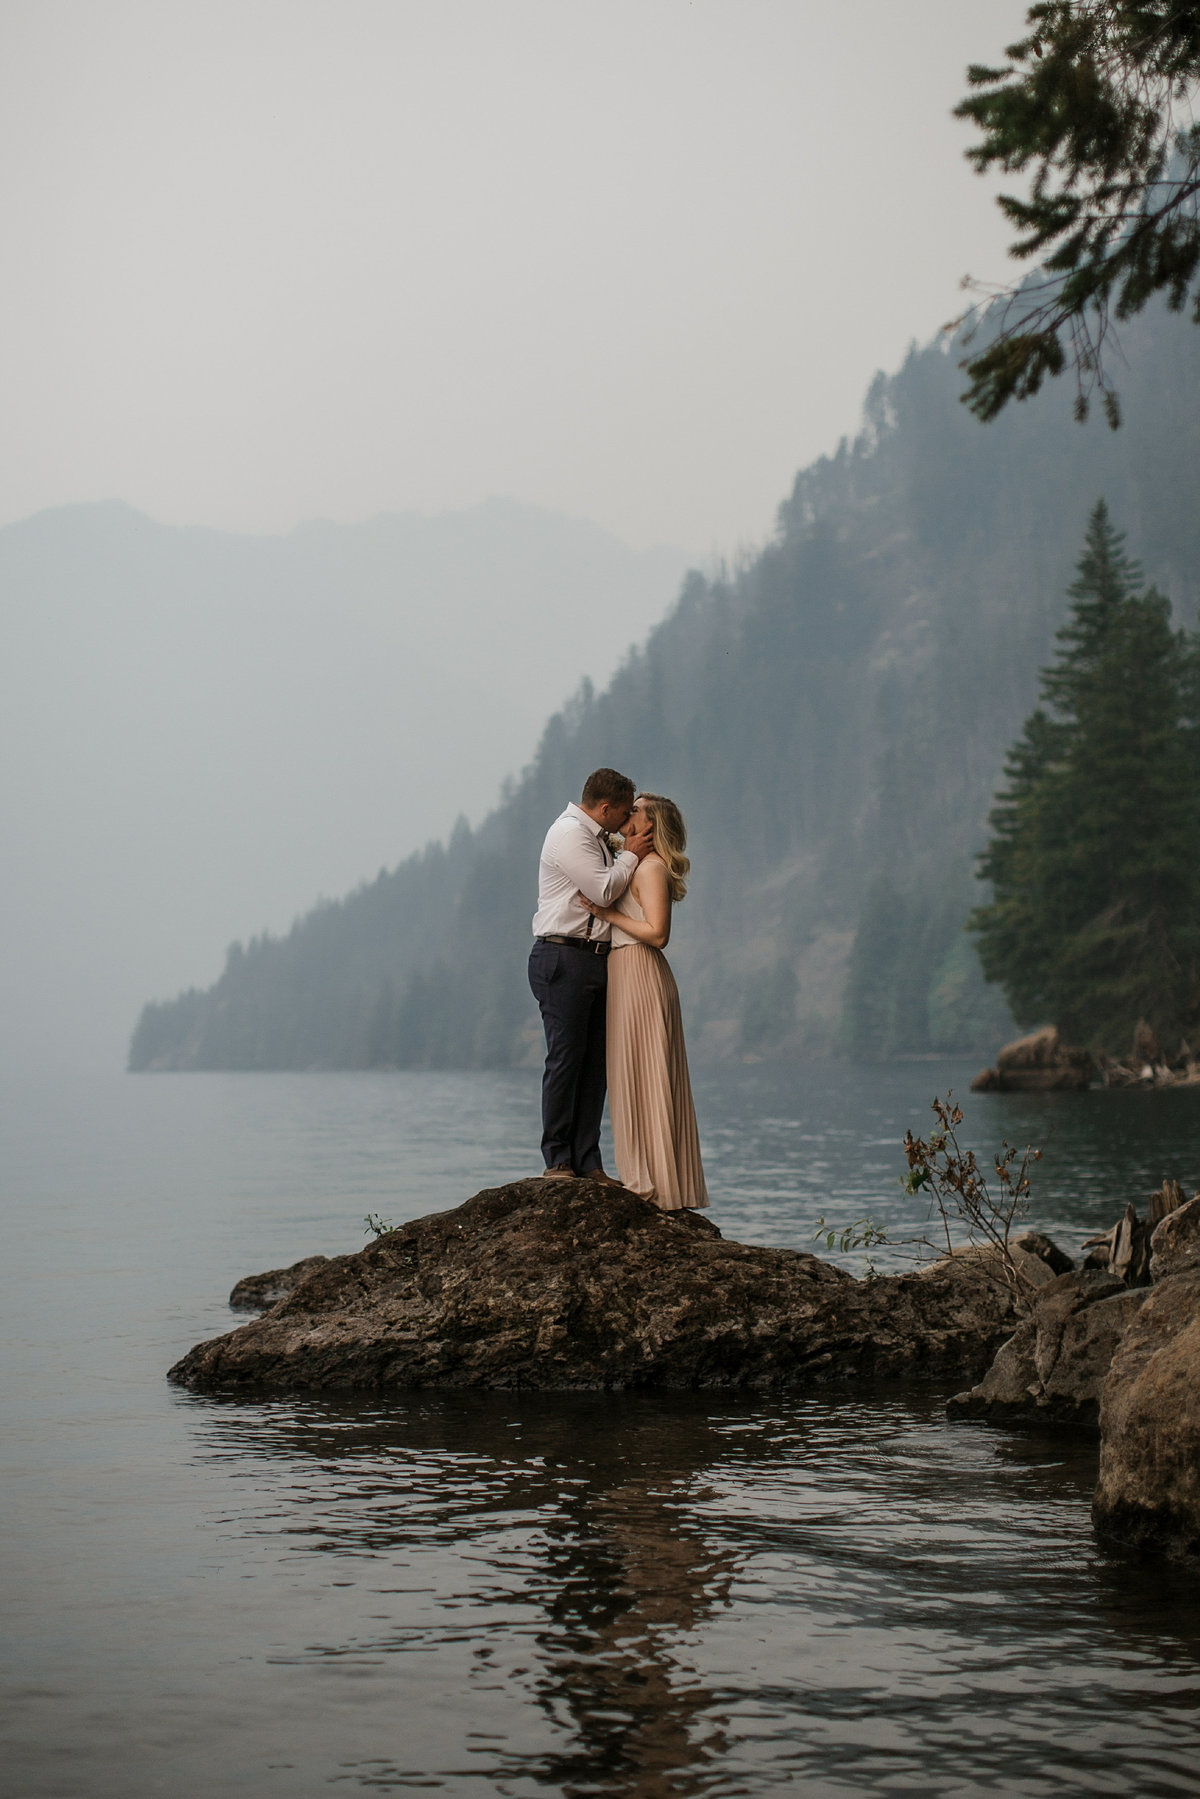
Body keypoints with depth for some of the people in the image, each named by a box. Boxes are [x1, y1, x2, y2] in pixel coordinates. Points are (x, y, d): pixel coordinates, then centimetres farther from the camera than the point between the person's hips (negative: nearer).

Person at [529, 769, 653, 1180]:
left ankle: (588, 1162, 7)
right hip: (563, 958, -9)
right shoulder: (569, 834, -10)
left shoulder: (596, 838, 21)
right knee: (565, 1059, -8)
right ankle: (557, 1161, -3)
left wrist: (628, 854, 10)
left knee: (595, 1063, 5)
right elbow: (604, 891, -15)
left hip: (596, 961, 9)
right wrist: (630, 855, -2)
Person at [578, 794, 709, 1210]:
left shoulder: (652, 867, -11)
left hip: (640, 974, -10)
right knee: (635, 1079, 11)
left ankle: (654, 1183, -3)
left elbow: (657, 933, -19)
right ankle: (658, 1183, 14)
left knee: (642, 1078, -7)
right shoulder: (639, 866, 18)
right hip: (627, 974, 10)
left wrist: (607, 913, -14)